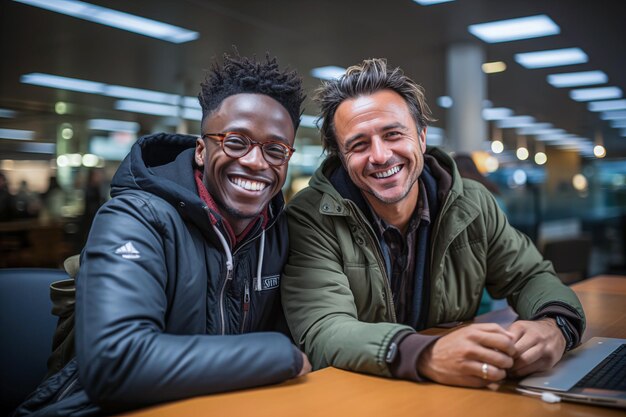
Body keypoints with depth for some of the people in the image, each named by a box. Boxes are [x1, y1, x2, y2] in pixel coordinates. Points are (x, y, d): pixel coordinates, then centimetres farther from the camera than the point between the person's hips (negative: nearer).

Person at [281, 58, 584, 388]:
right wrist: (427, 357, -41)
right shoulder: (312, 218, -15)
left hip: (457, 397, 4)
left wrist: (553, 325, -17)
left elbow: (531, 277, 6)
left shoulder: (472, 206, -3)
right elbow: (322, 332, -25)